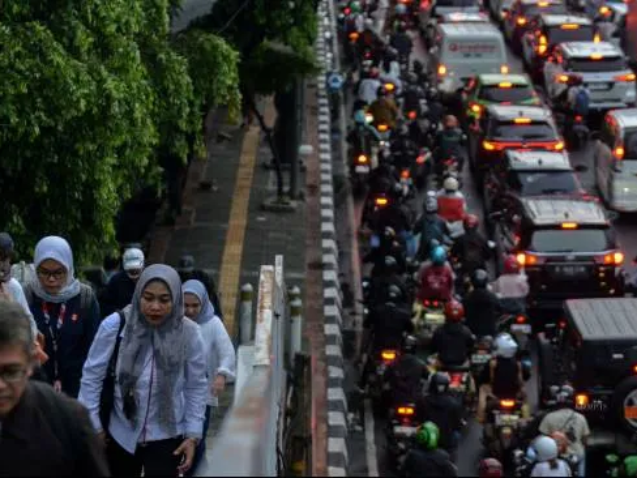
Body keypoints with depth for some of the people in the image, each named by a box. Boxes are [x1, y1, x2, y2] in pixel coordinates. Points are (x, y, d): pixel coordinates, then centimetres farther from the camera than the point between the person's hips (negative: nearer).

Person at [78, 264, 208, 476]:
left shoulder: (188, 333, -12)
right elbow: (92, 376, -5)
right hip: (120, 435, 1)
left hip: (166, 437, -1)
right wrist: (93, 424, -4)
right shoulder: (115, 325, -15)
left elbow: (197, 387, 0)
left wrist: (193, 434, -3)